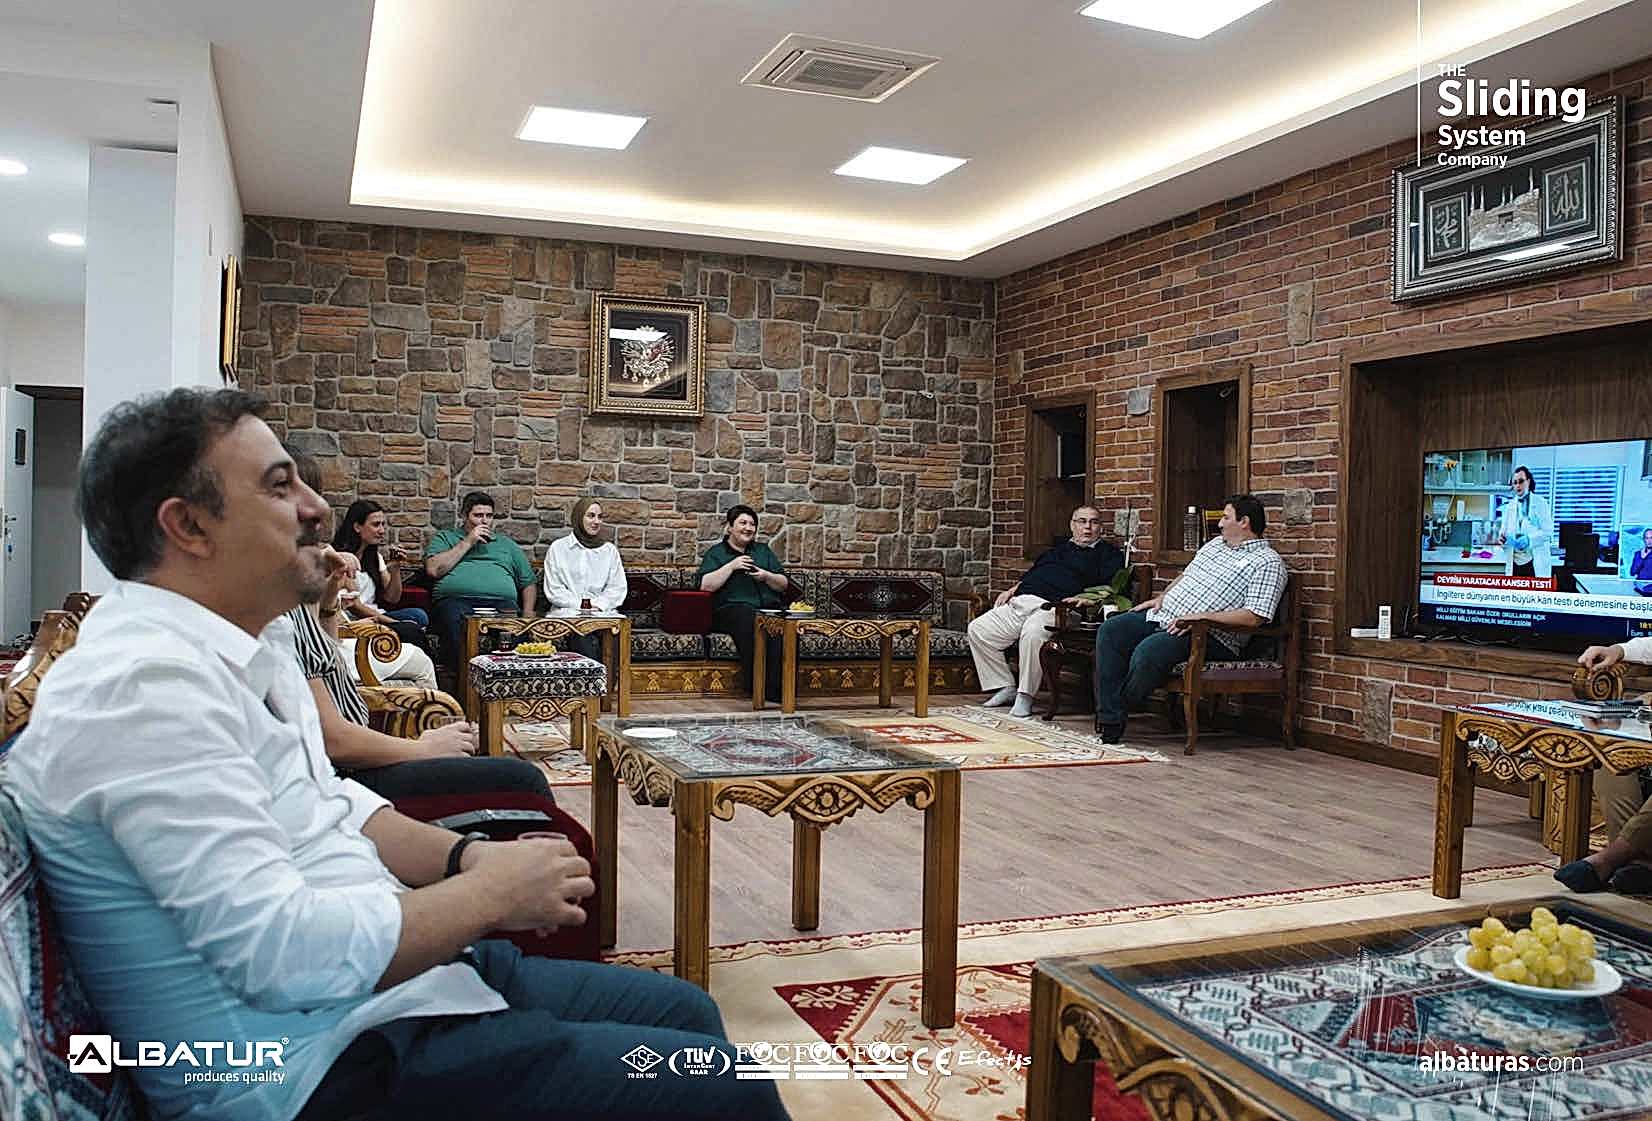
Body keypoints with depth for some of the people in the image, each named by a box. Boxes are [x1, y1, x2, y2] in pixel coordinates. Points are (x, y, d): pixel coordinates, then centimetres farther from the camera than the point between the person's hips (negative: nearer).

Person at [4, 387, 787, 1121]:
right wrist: (491, 893, -15)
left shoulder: (233, 654, 11)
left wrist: (465, 857, 2)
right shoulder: (145, 682, -22)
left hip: (395, 973, 10)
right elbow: (281, 948, -28)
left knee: (686, 1012, 15)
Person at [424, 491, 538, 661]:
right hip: (455, 600, -1)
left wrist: (528, 613, 9)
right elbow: (433, 570, 6)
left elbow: (528, 582, 30)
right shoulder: (445, 538, 26)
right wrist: (467, 542, 8)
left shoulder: (507, 544, 34)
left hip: (501, 601, 2)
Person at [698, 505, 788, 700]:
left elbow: (784, 585, 20)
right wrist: (731, 566, -6)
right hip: (732, 608, -3)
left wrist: (766, 576, 0)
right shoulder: (716, 553, 16)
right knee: (749, 620, -39)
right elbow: (705, 585, -1)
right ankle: (758, 688, -38)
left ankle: (776, 689, -36)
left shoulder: (763, 550, 26)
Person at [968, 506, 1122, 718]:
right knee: (977, 629, -10)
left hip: (1052, 607, -7)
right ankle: (1006, 687, -3)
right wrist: (1012, 590, 17)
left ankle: (1026, 695, -25)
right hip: (1019, 603, 7)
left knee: (1033, 633, -40)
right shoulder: (1056, 550, 34)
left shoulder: (1109, 555, 15)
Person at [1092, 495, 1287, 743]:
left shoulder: (1267, 562, -6)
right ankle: (1109, 718, -17)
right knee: (1110, 630, -11)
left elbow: (1254, 617, -17)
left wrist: (1201, 616, -22)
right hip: (1164, 615, 9)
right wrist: (1162, 597, 11)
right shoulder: (1215, 543, 22)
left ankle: (1115, 717, -11)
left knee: (1148, 651, -33)